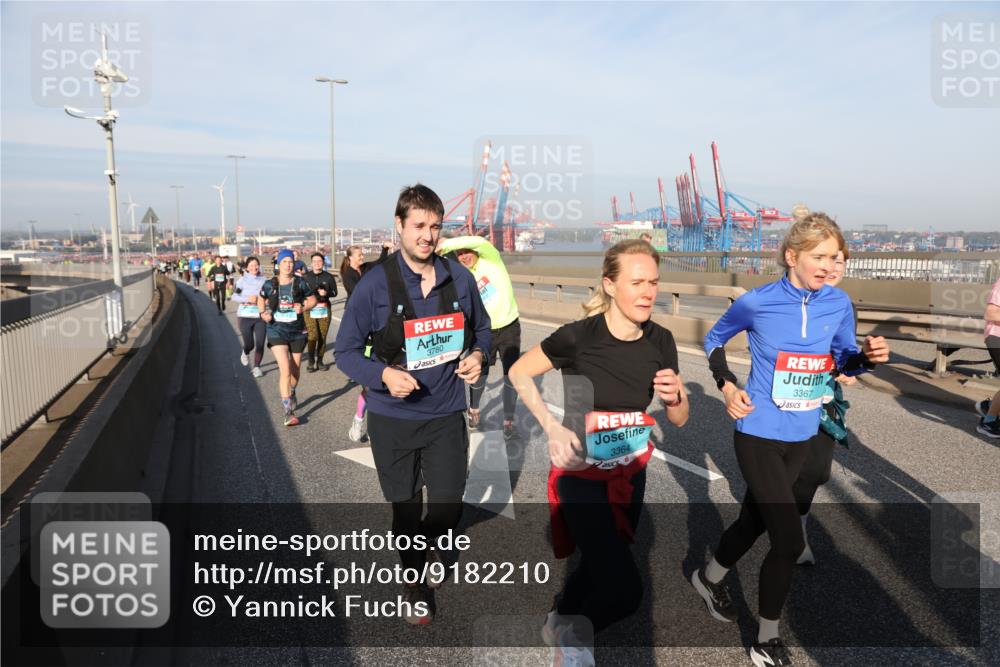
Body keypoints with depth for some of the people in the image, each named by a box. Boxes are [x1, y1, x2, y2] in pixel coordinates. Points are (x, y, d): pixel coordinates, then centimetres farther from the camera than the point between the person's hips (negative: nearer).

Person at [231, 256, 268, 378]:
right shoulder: (242, 280, -1)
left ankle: (256, 367, 13)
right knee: (249, 344, 2)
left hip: (260, 316, 1)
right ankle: (245, 353, 39)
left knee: (260, 344, -4)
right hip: (245, 316, -1)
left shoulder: (263, 280, 5)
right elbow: (234, 296, -4)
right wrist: (247, 299, -17)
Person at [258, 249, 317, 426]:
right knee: (285, 370, -15)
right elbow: (261, 299, 15)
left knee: (295, 370, 16)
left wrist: (303, 308, -14)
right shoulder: (270, 284, -4)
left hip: (297, 331, 2)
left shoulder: (300, 283, -5)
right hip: (277, 330, -2)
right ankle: (288, 412, -11)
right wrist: (263, 313, -3)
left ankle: (291, 394, 48)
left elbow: (312, 300, 6)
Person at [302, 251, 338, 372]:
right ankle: (311, 362, 0)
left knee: (323, 336, 2)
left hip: (324, 309, 2)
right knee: (313, 336, -12)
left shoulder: (329, 277, 8)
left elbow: (334, 292, 9)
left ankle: (320, 361, 15)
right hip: (310, 309, -2)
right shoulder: (306, 277, 5)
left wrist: (326, 293, -11)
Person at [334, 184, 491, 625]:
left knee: (448, 506, 8)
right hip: (393, 419, -2)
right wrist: (383, 374, -26)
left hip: (447, 415, 2)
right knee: (406, 509, 15)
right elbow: (346, 350, -8)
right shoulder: (375, 284, -12)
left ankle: (423, 545, 46)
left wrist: (477, 355, -10)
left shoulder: (459, 279, -3)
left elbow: (481, 328, 12)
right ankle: (415, 581, 43)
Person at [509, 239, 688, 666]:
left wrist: (674, 396, -21)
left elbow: (679, 420, 2)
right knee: (624, 591, -12)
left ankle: (559, 625, 52)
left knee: (601, 568, 22)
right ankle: (574, 633, 21)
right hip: (582, 476, -5)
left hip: (631, 474, 5)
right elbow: (519, 373, -8)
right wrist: (552, 427, -19)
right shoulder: (578, 336, -23)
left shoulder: (660, 341, -8)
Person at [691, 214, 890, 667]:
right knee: (790, 540, -8)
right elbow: (714, 340, 3)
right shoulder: (756, 302, -14)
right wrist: (726, 385, -10)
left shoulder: (839, 304, -4)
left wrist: (868, 357, -13)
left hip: (801, 436, 5)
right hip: (759, 433, -5)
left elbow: (843, 360, 9)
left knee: (755, 520, 20)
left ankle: (709, 578, 49)